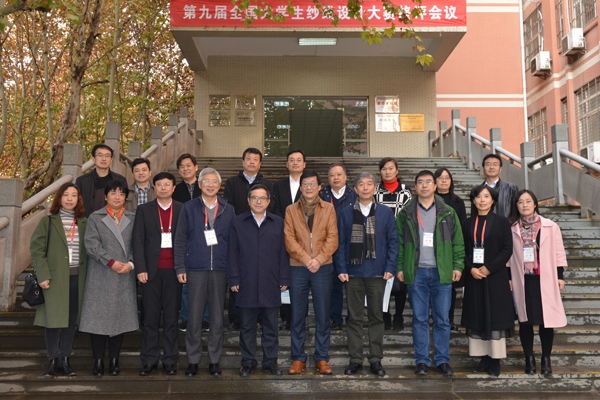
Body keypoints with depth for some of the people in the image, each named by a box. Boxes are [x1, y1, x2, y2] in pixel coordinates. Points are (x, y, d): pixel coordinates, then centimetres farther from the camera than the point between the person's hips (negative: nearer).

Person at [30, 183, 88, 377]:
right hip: (55, 277, -2)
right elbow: (36, 249, -1)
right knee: (54, 319, -2)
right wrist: (43, 275, -10)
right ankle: (53, 360, 11)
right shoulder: (47, 222, 4)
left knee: (72, 319, 6)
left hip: (77, 277, 3)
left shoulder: (84, 223, 10)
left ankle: (65, 359, 17)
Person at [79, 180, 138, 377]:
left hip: (124, 277, 2)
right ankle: (98, 361, 9)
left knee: (121, 316, 3)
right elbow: (91, 244, -6)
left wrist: (131, 263, -10)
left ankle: (114, 360, 13)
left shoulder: (133, 219, 11)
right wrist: (111, 262, -15)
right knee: (98, 316, -1)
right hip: (100, 277, -1)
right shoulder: (95, 218, 5)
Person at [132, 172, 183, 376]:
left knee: (171, 317, 5)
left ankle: (170, 361, 15)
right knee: (151, 317, 4)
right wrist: (140, 269, -6)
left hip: (173, 270, 0)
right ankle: (149, 361, 15)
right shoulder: (144, 210, 8)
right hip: (151, 270, 0)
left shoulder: (183, 210, 7)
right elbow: (138, 241, 2)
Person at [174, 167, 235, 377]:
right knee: (194, 317, 2)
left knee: (217, 317, 5)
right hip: (196, 270, -1)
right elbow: (180, 240, 5)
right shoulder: (189, 208, 6)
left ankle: (214, 360, 17)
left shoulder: (228, 210, 9)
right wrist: (180, 268, -2)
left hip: (220, 270, 1)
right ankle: (193, 360, 15)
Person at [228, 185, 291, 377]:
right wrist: (234, 279, -2)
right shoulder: (238, 223, 5)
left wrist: (284, 279, 2)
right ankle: (248, 361, 20)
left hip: (271, 283, 1)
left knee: (271, 325, 8)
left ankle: (270, 361, 20)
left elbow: (283, 253, 7)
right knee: (247, 325, 8)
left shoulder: (278, 223, 7)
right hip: (246, 284, 0)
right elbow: (233, 253, 4)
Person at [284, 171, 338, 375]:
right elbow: (289, 239, -2)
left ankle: (322, 359, 16)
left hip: (323, 268, 0)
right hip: (298, 268, 1)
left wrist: (319, 259, -14)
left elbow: (332, 238, -1)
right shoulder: (291, 210, 8)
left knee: (323, 316, 4)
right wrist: (306, 259, -14)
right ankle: (298, 359, 16)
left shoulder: (328, 209, 7)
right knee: (297, 316, 5)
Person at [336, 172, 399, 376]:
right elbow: (340, 242, 5)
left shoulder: (386, 212, 5)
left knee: (376, 317, 7)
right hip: (353, 272, 0)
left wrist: (390, 267, -5)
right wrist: (342, 269, -4)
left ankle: (376, 360, 18)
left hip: (377, 273, 0)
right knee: (354, 317, 6)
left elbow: (393, 241, 4)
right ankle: (355, 360, 16)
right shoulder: (346, 213, 6)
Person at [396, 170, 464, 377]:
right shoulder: (406, 214, 7)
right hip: (416, 272, 0)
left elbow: (458, 241, 9)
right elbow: (399, 242, 8)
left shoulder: (448, 213, 8)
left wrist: (457, 266, 1)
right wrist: (400, 267, 1)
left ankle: (442, 360, 16)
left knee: (442, 319, 5)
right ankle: (422, 360, 14)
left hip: (442, 272, 0)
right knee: (419, 318, 5)